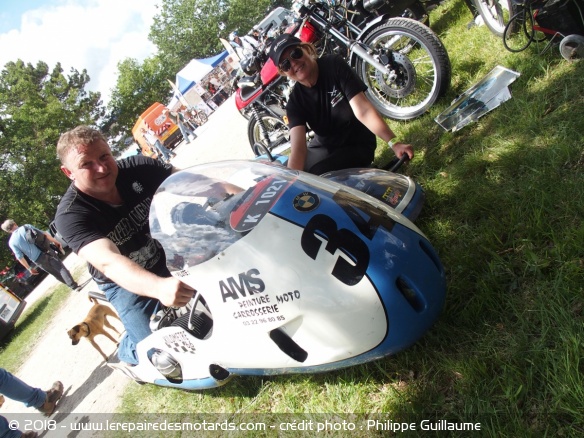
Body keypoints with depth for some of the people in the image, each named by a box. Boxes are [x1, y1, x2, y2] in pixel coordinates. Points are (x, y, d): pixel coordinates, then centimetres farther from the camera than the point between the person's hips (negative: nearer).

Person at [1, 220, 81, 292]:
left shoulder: (11, 242, 1)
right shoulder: (26, 227, 1)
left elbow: (20, 257, -1)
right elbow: (44, 234, -2)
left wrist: (29, 268, 9)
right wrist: (56, 242, 5)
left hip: (39, 261, 1)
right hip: (46, 252, -1)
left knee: (56, 273, 15)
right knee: (61, 268, 3)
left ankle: (73, 286, 14)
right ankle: (75, 286, -8)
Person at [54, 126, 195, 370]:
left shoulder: (135, 168, -19)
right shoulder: (70, 215, -28)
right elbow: (108, 263, -43)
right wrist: (159, 287, -61)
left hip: (170, 248, 4)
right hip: (124, 281, -3)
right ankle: (127, 355, 27)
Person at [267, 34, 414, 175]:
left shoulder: (334, 65, -17)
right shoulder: (295, 102, -11)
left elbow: (362, 110, -26)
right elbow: (298, 148, -25)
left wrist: (393, 143, -36)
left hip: (356, 145, -3)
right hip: (322, 147, 4)